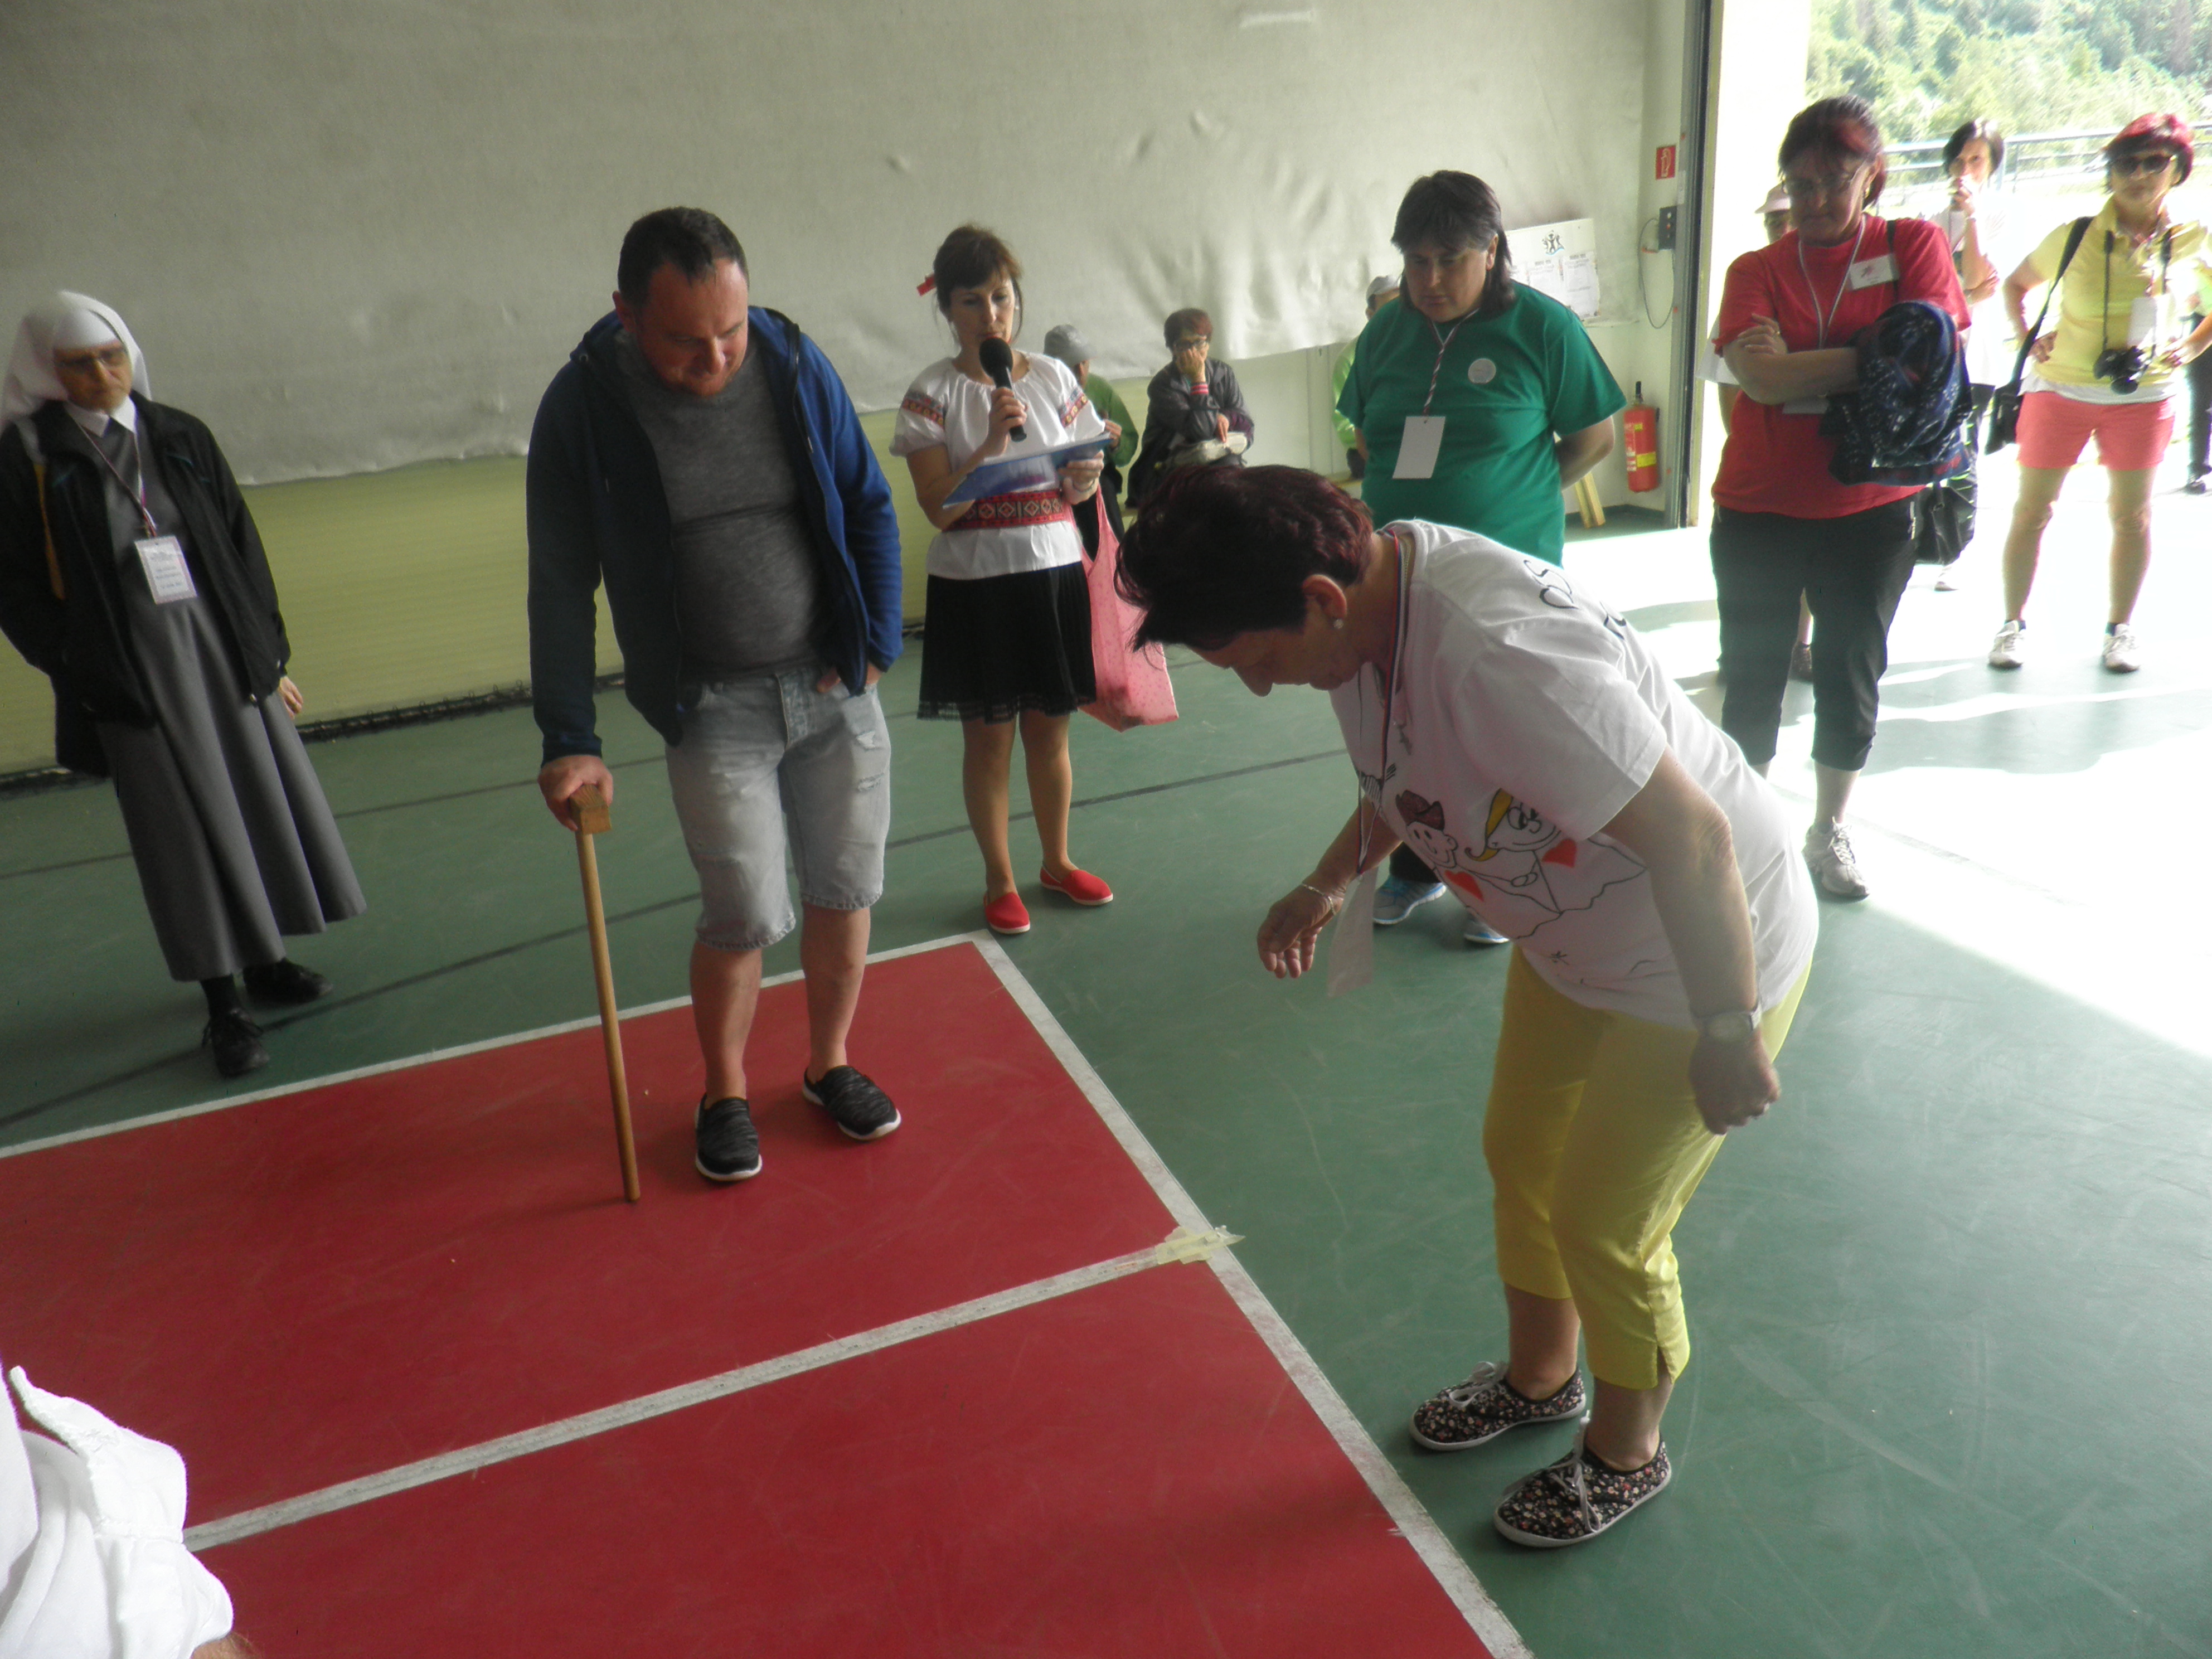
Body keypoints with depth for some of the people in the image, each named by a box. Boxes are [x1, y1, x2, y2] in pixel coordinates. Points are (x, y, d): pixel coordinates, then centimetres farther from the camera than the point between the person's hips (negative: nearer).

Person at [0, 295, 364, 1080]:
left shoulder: (180, 438, 7)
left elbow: (241, 545, 9)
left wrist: (271, 654, 6)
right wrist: (80, 672, -8)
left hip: (225, 654, 4)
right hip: (133, 677, -4)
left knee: (264, 802, 9)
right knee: (188, 831, -1)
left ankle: (265, 963, 28)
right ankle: (224, 1008, 9)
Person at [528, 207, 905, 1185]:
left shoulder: (794, 362, -4)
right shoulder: (584, 407, -10)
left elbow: (868, 507, 6)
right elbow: (561, 586, -5)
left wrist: (877, 643, -2)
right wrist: (569, 740, -8)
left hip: (834, 684, 3)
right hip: (713, 703, -2)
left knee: (844, 889, 9)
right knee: (746, 913, -3)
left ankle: (829, 1062, 32)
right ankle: (724, 1095, 23)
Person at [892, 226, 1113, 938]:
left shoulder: (1054, 378, 5)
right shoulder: (933, 393, -6)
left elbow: (1079, 489, 11)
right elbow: (939, 507, -12)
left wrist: (1085, 477, -13)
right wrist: (992, 442, -23)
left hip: (1054, 572, 3)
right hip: (974, 584, -3)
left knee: (1050, 732, 12)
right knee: (989, 739, 6)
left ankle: (1057, 863, 30)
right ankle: (999, 880, 22)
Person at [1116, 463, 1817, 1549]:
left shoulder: (1500, 657, -40)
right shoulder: (1371, 595, -11)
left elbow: (1694, 840, -34)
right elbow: (1412, 776, 9)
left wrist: (1728, 1038, -22)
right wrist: (1328, 886, -3)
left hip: (1711, 957, -8)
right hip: (1572, 943, 9)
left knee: (1602, 1229, 5)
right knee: (1519, 1158, 21)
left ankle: (1626, 1454, 35)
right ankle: (1539, 1378, 49)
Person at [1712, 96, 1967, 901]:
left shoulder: (1913, 245, 1)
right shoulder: (1755, 271, 2)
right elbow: (1760, 377, -16)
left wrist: (1800, 368, -17)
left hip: (1870, 511, 0)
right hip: (1758, 511, 0)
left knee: (1851, 679, 11)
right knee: (1753, 678, 8)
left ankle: (1829, 831, 29)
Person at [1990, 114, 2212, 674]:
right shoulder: (2074, 237, -6)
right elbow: (2015, 284, 9)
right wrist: (2026, 337, -3)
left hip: (2143, 395, 1)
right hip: (2060, 387, -1)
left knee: (2132, 516, 7)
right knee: (2031, 510, 1)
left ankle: (2120, 628, 21)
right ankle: (2013, 624, 14)